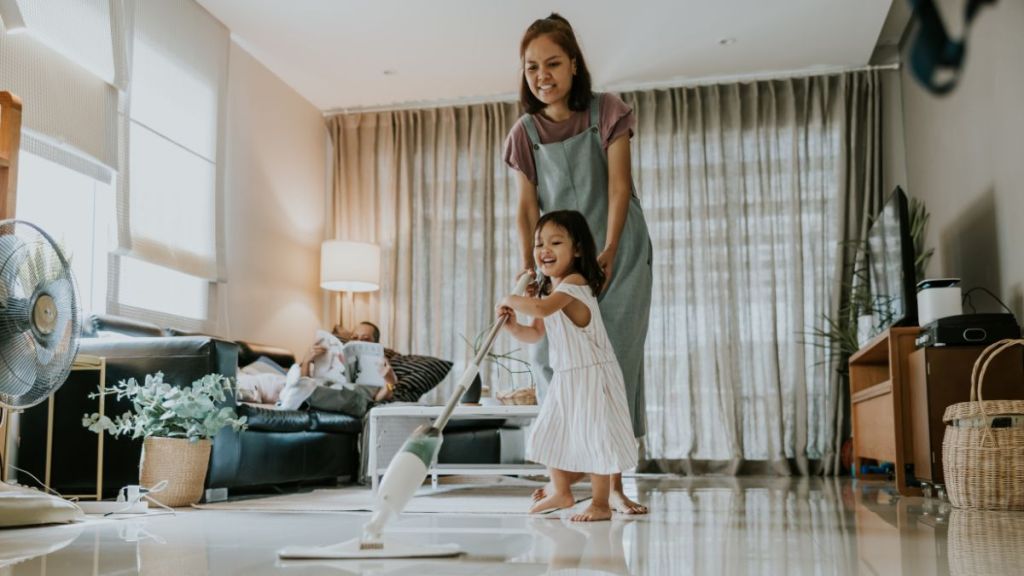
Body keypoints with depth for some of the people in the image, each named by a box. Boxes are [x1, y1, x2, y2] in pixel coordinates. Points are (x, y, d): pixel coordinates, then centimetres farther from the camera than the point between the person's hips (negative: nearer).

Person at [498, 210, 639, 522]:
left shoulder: (575, 282, -20)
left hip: (591, 375, -9)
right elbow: (535, 333, 13)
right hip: (565, 376, 9)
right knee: (550, 433, 15)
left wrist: (512, 300, -19)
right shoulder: (548, 288, 9)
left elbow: (541, 308, -37)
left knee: (591, 437, -5)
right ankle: (561, 492, 33)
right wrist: (513, 325, -6)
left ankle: (601, 504, 10)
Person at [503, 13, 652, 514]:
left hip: (618, 252, -2)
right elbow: (527, 208, -1)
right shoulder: (525, 133, 2)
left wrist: (608, 252, -20)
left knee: (617, 358, -5)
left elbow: (619, 186, -9)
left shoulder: (607, 113, -4)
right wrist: (528, 265, -15)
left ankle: (613, 482, 0)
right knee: (550, 352, -9)